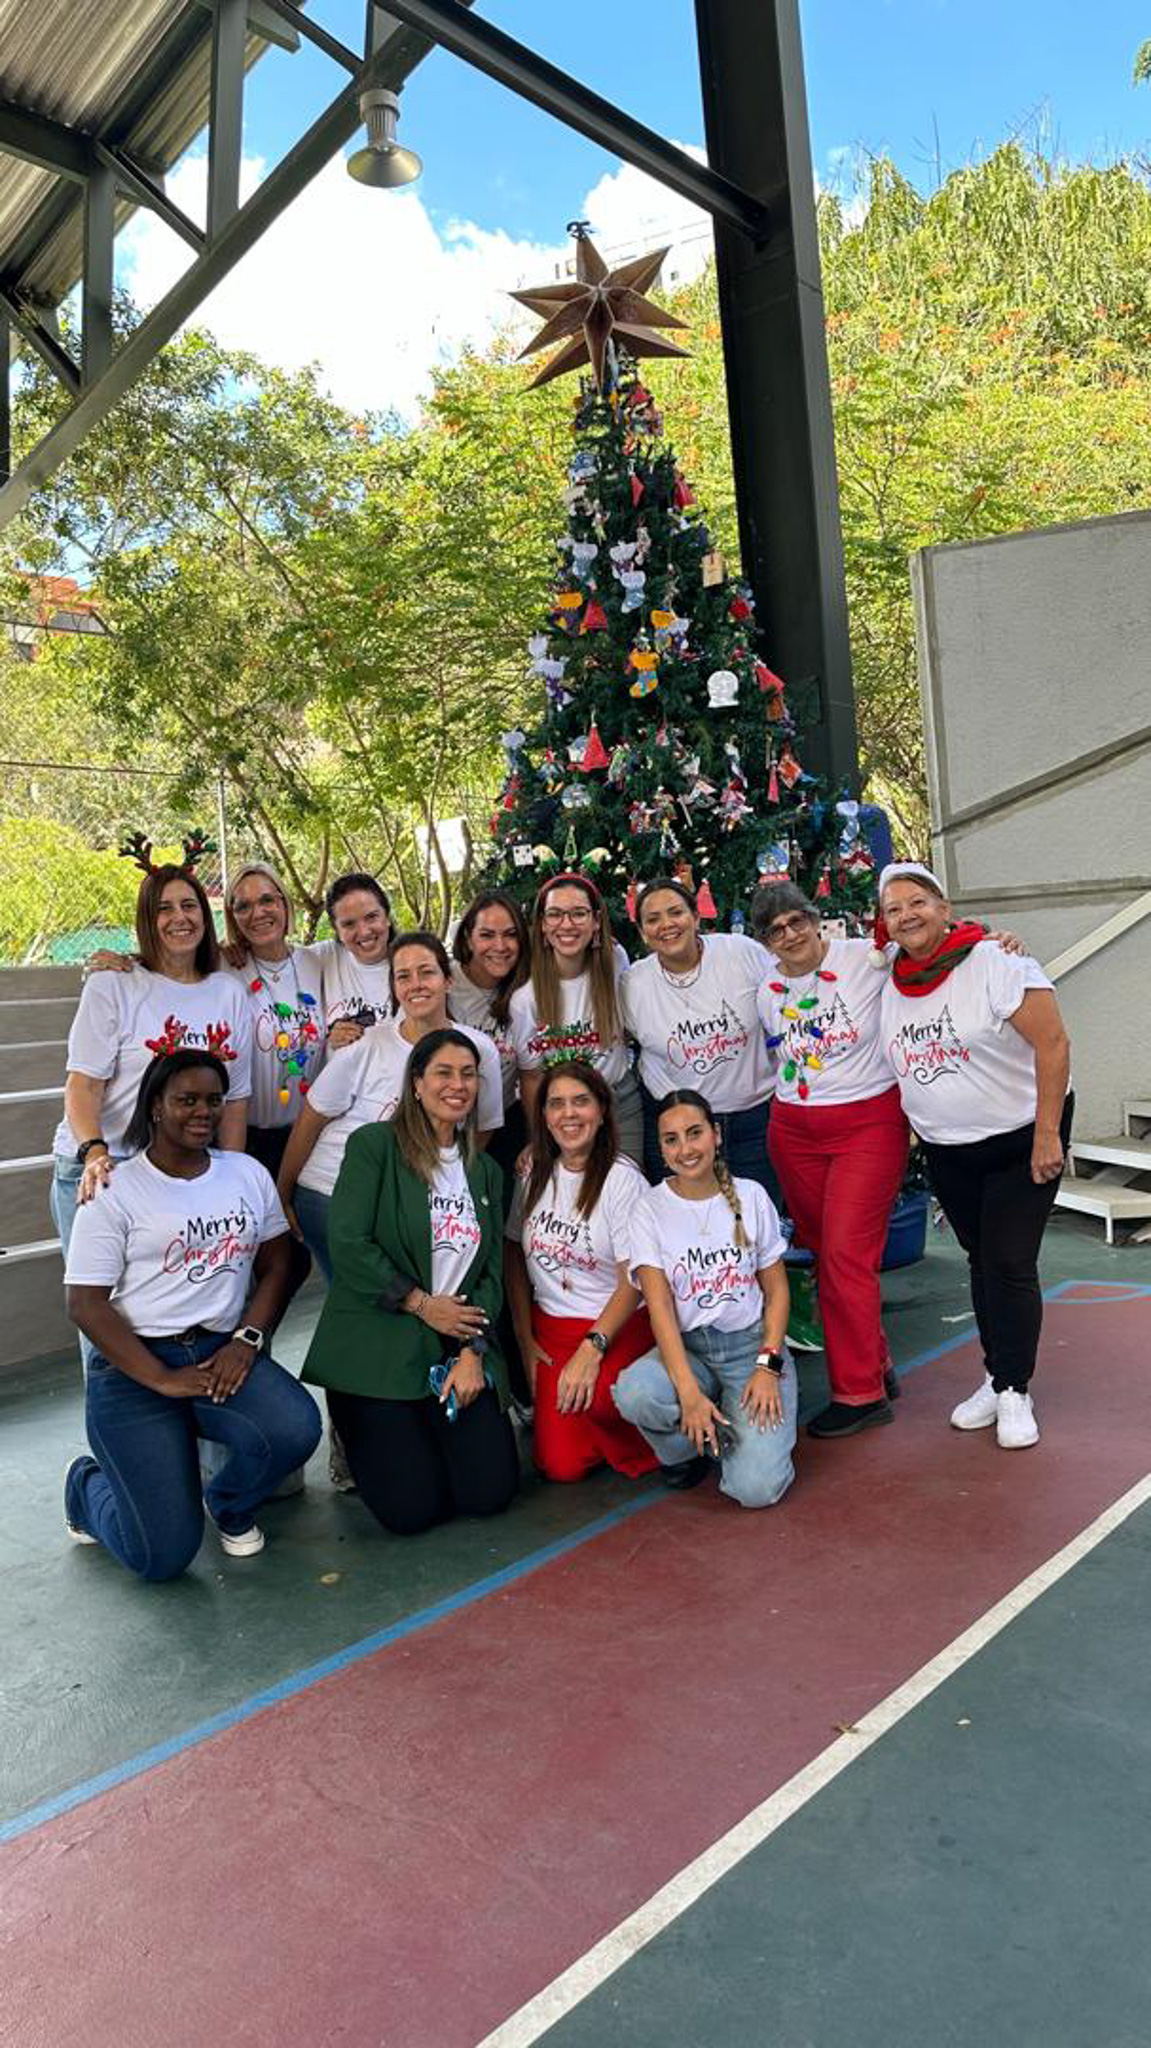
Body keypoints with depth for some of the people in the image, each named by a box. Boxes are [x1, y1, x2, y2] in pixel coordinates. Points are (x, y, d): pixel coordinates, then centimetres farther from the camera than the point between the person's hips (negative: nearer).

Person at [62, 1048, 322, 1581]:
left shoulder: (248, 1174, 8)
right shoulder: (116, 1191, -5)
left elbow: (275, 1264, 10)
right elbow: (85, 1303, -8)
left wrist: (246, 1340, -8)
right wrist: (163, 1380, -15)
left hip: (222, 1353, 4)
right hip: (134, 1367, -4)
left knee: (296, 1430, -27)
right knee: (163, 1555, -12)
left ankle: (228, 1505, 10)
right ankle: (88, 1485, 24)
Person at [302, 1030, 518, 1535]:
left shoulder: (485, 1171, 14)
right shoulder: (374, 1144, -4)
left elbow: (491, 1271, 9)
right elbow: (347, 1244, -13)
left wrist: (473, 1353, -5)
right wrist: (423, 1304, -10)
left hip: (458, 1354, 5)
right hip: (377, 1351, -4)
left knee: (490, 1492, -8)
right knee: (412, 1507, -11)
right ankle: (363, 1437, 20)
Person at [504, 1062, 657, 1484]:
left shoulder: (622, 1179, -13)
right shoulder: (535, 1173, 3)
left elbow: (633, 1281, -13)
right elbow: (513, 1256, 10)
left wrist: (592, 1349, -22)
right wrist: (525, 1341, 6)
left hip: (618, 1326, -4)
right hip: (551, 1327, 4)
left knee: (590, 1397, -35)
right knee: (560, 1465, -8)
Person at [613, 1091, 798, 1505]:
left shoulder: (750, 1197, 1)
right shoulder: (650, 1209, -3)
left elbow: (777, 1290, 5)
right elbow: (659, 1306, -12)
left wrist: (768, 1366, -10)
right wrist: (689, 1392, -24)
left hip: (752, 1343, 0)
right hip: (686, 1347, 0)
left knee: (756, 1487, -20)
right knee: (634, 1393, -34)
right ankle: (690, 1444, 0)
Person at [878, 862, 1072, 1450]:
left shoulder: (996, 963, -17)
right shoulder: (892, 987, 2)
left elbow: (1053, 1043, -20)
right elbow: (895, 1066, 15)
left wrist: (1047, 1135, -21)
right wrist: (909, 1127, 12)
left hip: (1020, 1140, -5)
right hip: (946, 1152, 6)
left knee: (1010, 1266, -5)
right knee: (981, 1262, 14)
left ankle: (1015, 1392, 9)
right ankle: (996, 1379, 27)